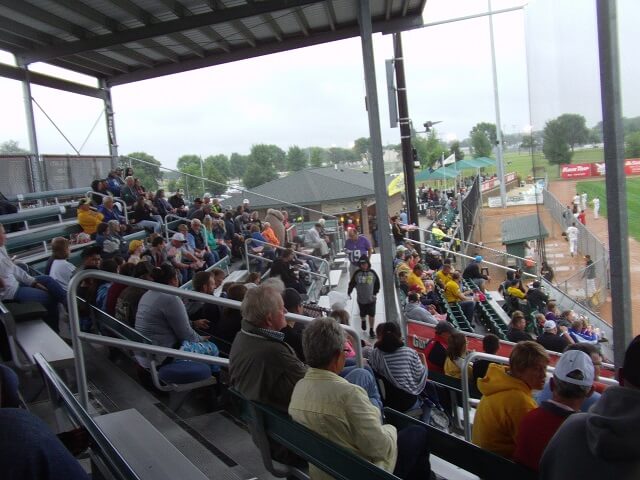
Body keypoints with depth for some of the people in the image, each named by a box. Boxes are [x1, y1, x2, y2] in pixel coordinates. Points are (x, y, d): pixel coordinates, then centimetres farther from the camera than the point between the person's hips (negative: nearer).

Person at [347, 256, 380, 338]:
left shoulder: (372, 273, -7)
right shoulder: (357, 273, -8)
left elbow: (377, 283, 5)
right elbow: (352, 283, 1)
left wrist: (375, 293, 3)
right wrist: (349, 293, -3)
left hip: (371, 299, -1)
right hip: (361, 299, 1)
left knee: (372, 315, 3)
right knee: (362, 314, 17)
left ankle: (371, 330, 21)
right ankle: (363, 321, 51)